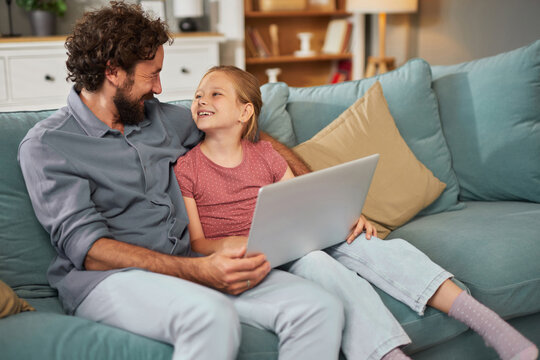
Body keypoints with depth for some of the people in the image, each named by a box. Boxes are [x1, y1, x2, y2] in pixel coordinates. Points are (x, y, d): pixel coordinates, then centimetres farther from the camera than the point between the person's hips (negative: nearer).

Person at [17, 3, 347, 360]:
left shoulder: (162, 118, 17)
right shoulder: (46, 145, -2)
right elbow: (86, 249, -13)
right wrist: (199, 271, -25)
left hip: (188, 266, 6)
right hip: (109, 278, -5)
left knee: (321, 307, -17)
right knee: (213, 316, -39)